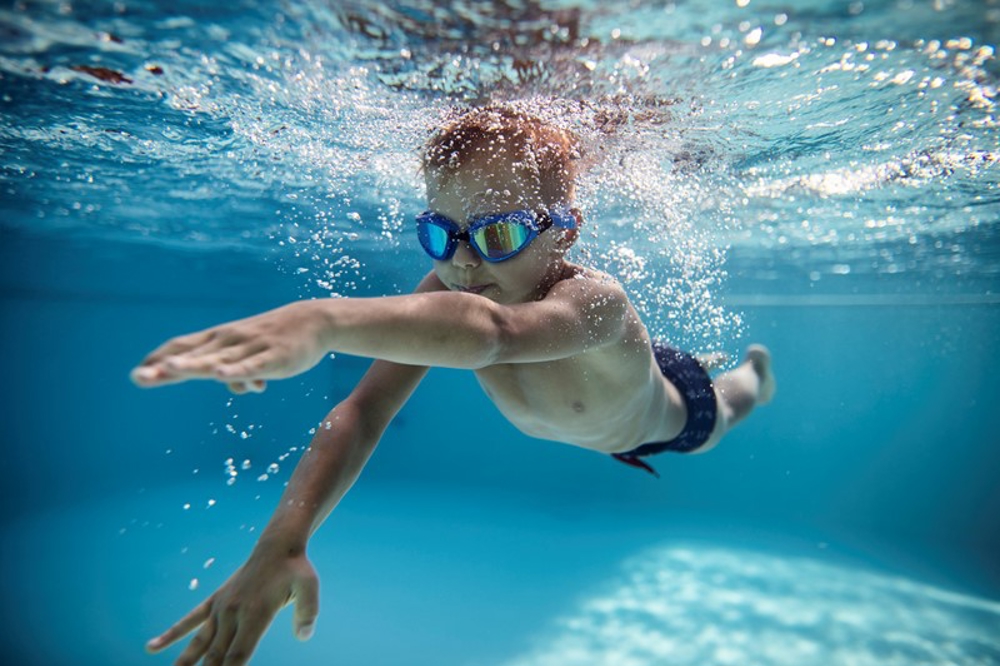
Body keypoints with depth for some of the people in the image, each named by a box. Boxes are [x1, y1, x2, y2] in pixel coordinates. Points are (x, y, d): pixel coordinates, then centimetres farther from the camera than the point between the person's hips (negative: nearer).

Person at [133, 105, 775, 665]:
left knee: (721, 412, 34)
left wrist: (327, 319, -93)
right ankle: (719, 361, 73)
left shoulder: (594, 301, -53)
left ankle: (754, 368, 72)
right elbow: (364, 411, -45)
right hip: (594, 420, 4)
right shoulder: (446, 286, -37)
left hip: (675, 416, -3)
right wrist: (282, 541, -57)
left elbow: (491, 331, -77)